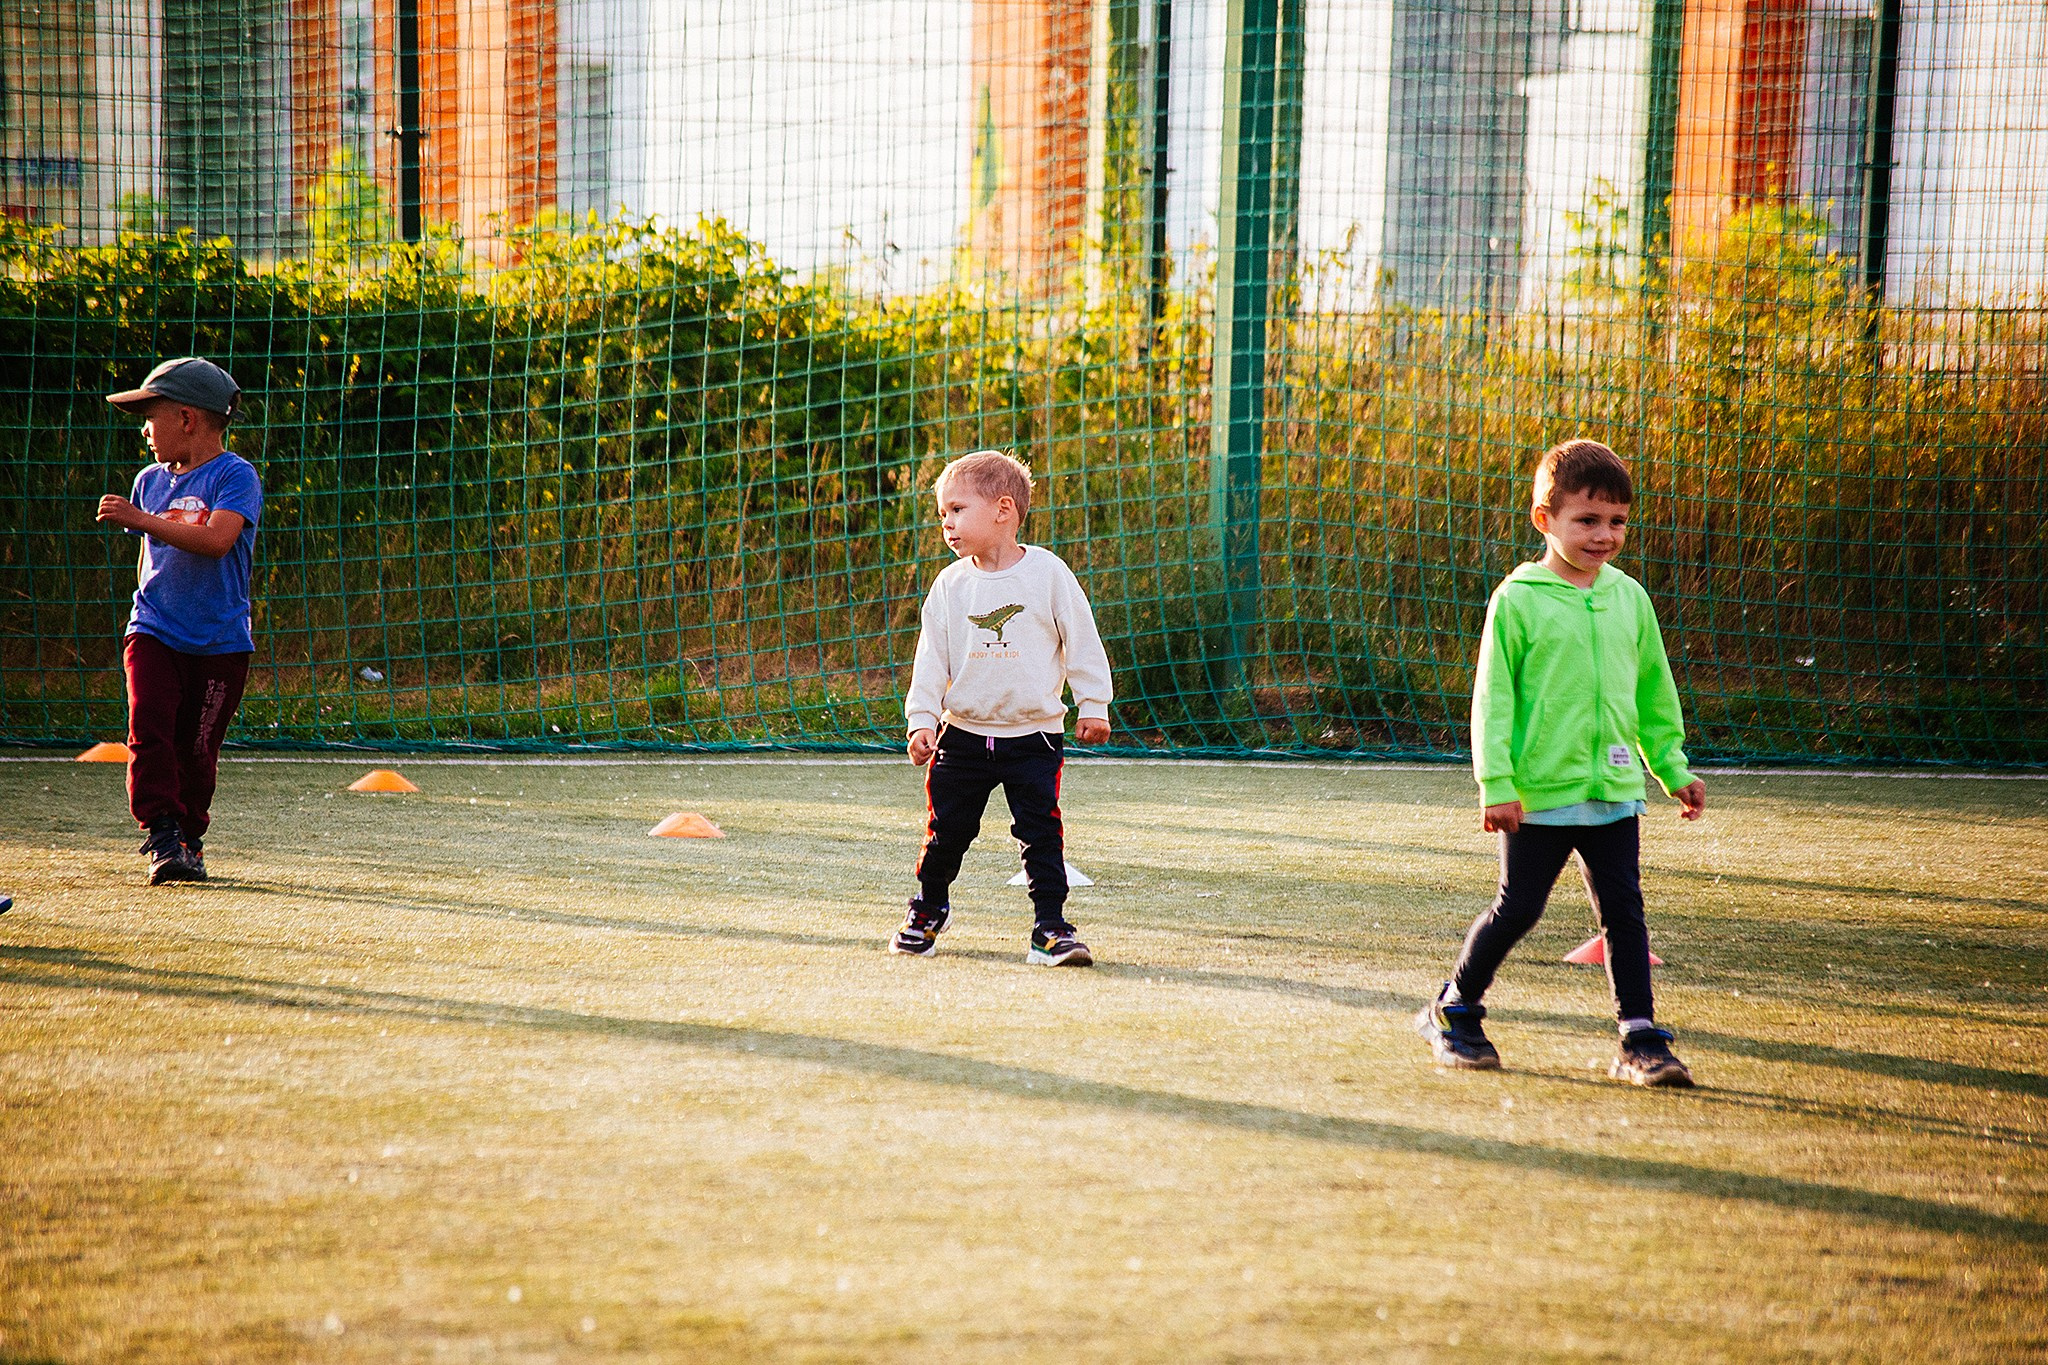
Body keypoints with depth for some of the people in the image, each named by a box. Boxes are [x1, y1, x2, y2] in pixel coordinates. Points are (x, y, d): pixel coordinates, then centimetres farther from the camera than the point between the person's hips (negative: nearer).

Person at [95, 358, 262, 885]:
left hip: (220, 643, -4)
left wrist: (141, 520, -24)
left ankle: (189, 843, 19)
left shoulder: (235, 475, -7)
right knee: (149, 724, -17)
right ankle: (162, 834, -19)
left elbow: (216, 540, -24)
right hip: (154, 634, 4)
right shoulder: (150, 480, 12)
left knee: (197, 751, 1)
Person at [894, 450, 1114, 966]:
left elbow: (1082, 642, 1)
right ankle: (928, 909, 29)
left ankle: (1050, 927, 2)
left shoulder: (1048, 573, -5)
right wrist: (922, 719, -4)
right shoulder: (950, 585, 1)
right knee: (946, 831, 8)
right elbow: (931, 657, 4)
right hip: (964, 734, 3)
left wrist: (1093, 705, 0)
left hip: (1034, 734, -2)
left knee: (1042, 834, -6)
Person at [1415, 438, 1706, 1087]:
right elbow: (1492, 699, -6)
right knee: (1517, 910, 3)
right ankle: (1453, 1011, 22)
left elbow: (1655, 693, 19)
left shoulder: (1629, 598, 9)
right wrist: (1496, 784, -11)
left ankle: (1641, 1039, 6)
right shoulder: (1517, 600, -6)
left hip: (1615, 789, 4)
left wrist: (1674, 769, 18)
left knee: (1624, 910, 1)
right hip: (1541, 793, -4)